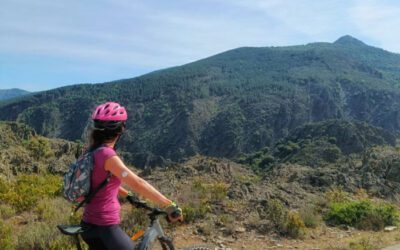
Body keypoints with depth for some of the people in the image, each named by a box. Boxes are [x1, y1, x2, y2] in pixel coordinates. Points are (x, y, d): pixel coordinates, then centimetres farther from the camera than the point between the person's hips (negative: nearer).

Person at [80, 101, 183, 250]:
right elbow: (136, 183, -31)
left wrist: (129, 197, 25)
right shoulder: (106, 154, -21)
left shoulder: (94, 152, 7)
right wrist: (169, 205, -31)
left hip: (90, 224, 9)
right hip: (104, 227, -9)